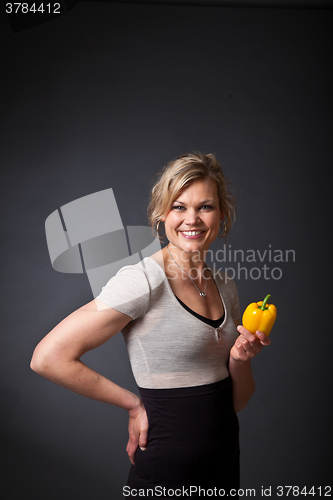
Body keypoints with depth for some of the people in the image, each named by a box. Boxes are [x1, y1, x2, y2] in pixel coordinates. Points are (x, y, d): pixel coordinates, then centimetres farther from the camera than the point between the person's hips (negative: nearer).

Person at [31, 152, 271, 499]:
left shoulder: (225, 286, 2)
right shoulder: (143, 281, -19)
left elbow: (237, 401, 8)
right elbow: (48, 357, -22)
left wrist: (240, 358, -13)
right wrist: (135, 405, -14)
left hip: (226, 460, 7)